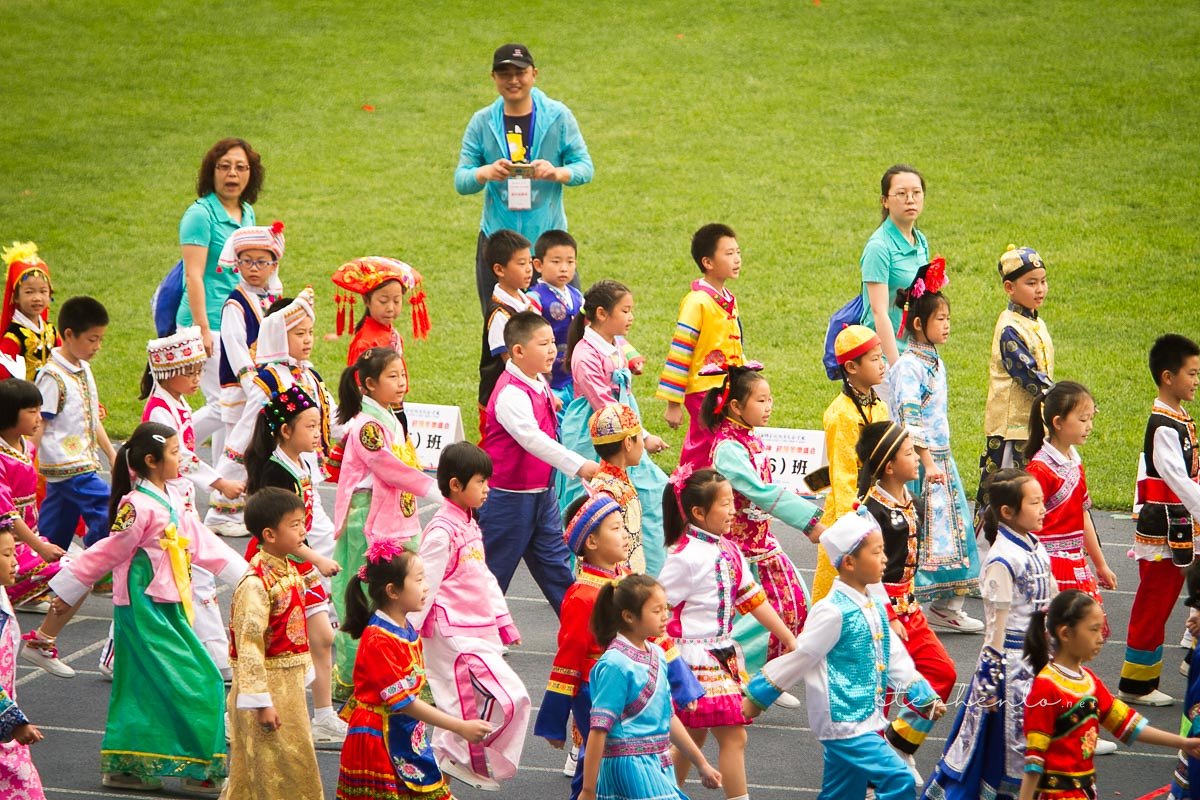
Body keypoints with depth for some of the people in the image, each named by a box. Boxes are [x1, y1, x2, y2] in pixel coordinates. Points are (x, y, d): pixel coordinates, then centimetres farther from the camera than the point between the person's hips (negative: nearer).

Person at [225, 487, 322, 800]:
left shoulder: (289, 572, 7)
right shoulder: (255, 584, -22)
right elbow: (249, 646, -23)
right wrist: (261, 702, -23)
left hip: (290, 686, 9)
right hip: (266, 684, -9)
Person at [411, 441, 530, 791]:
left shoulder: (470, 526, 15)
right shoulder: (441, 532, -16)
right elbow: (425, 587, -15)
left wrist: (503, 620, 25)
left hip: (479, 631, 10)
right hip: (455, 636, -10)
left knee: (461, 707, 12)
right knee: (509, 697, -13)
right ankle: (460, 759, -4)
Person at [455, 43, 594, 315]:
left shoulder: (558, 117, 1)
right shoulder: (482, 122, 4)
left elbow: (585, 167, -1)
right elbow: (460, 181, 1)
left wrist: (558, 173, -24)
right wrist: (485, 173, -23)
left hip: (548, 235, -1)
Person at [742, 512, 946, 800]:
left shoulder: (875, 608, 11)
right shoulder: (833, 612, -17)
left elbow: (895, 659, 17)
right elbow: (799, 657, -11)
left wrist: (924, 698, 10)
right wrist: (757, 697, -5)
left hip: (867, 722, 9)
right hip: (843, 722, -9)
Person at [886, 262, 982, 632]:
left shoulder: (936, 363, 13)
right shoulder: (908, 366, -15)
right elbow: (909, 420, -20)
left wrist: (942, 459, 20)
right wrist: (927, 462, -23)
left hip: (941, 457, 9)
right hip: (918, 461, -9)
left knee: (952, 529, 10)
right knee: (917, 532, -7)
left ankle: (947, 607, 16)